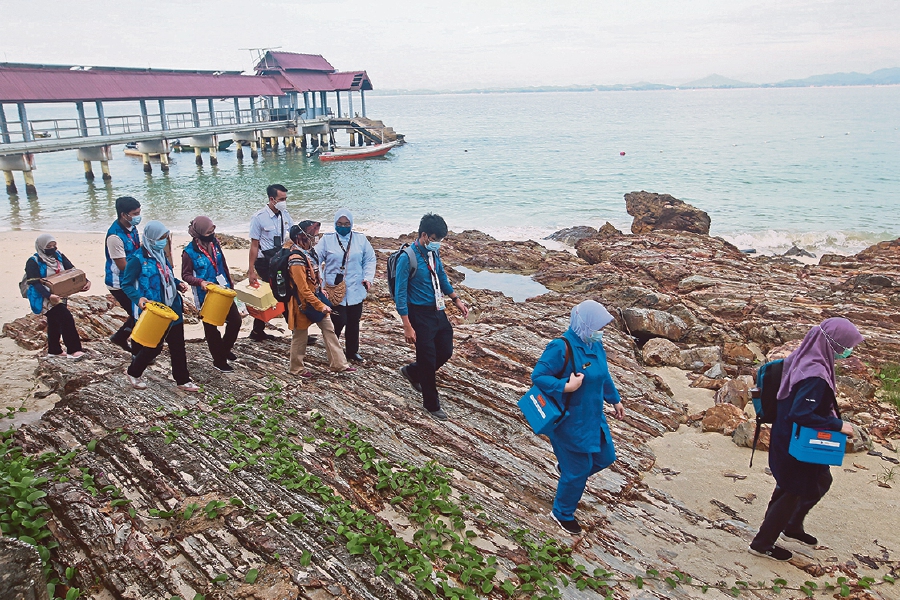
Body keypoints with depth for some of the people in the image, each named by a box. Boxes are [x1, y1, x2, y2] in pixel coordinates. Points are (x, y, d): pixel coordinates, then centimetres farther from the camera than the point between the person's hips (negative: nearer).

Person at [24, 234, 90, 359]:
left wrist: (85, 281, -21)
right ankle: (73, 350, -14)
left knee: (55, 322, 17)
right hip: (44, 298, -7)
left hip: (60, 296, 7)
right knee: (66, 318, -17)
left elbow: (72, 270, -3)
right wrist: (49, 296, -36)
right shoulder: (33, 262, -14)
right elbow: (35, 283, -21)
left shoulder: (59, 256, 3)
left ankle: (54, 350, 32)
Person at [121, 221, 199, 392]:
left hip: (172, 307, 7)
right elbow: (126, 284, -12)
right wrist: (138, 298, -28)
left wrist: (178, 284, 4)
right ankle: (134, 373, 31)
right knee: (154, 346, 3)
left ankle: (183, 380, 19)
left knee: (178, 345, 8)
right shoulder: (137, 259, -14)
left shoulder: (162, 255, 8)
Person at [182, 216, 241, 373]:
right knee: (211, 327, 8)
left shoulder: (214, 243, 0)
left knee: (235, 320, 9)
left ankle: (225, 349, 34)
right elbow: (186, 275, -9)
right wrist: (200, 282, -26)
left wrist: (230, 284, 16)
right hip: (206, 295, -6)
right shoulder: (189, 252, -16)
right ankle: (219, 360, 22)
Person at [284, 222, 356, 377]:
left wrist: (321, 291, 11)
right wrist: (320, 306, -23)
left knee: (329, 329, 10)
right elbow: (303, 289, -25)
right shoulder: (296, 259, -25)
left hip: (316, 297, 9)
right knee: (300, 335, 9)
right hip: (303, 302, -9)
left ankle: (338, 364, 17)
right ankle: (297, 368, 27)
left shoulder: (309, 251, 3)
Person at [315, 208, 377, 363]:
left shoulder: (361, 239, 5)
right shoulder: (327, 240, -1)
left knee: (354, 322, 12)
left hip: (356, 290, 3)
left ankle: (352, 351, 28)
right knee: (339, 321, -6)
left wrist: (368, 277, -3)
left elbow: (370, 260, 8)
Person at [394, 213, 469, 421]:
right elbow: (400, 294, -18)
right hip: (420, 314, -7)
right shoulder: (407, 258, -19)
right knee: (428, 359, 3)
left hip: (438, 312, 7)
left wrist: (456, 299, 17)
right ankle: (431, 404, 22)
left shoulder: (433, 252, 2)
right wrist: (407, 326, -20)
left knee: (446, 351, 14)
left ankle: (412, 372, 38)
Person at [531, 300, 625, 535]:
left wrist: (615, 400, 24)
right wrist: (566, 387, -35)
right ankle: (562, 513, 31)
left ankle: (566, 467, 46)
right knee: (578, 470, 6)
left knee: (605, 457, 20)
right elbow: (537, 376, -24)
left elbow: (603, 375, 14)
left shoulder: (595, 345, -1)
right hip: (570, 422, -8)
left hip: (593, 417, 8)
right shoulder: (561, 348, -27)